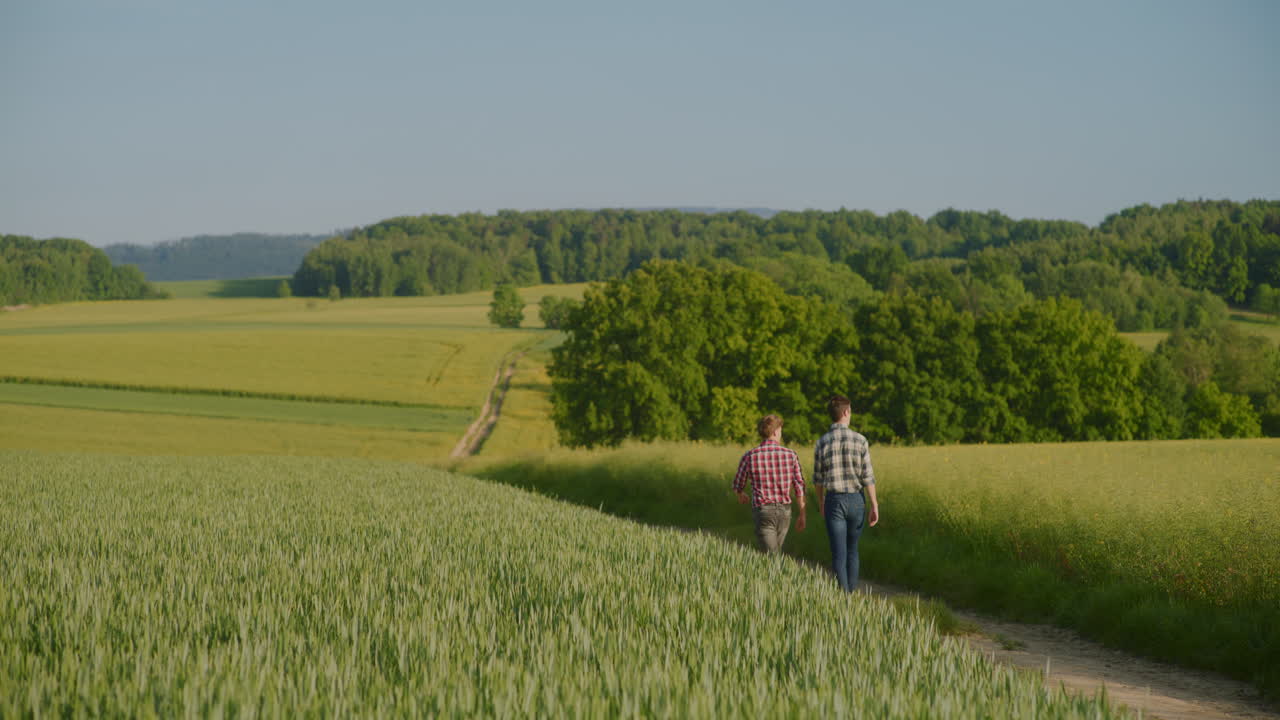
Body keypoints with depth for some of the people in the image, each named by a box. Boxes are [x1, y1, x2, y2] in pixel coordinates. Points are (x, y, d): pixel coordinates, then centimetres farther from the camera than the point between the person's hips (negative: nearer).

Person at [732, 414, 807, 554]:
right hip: (784, 511, 3)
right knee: (775, 550, 24)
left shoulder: (749, 457, -6)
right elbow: (799, 487, -2)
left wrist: (740, 496, 34)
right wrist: (802, 516, 7)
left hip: (762, 511, -3)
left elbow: (738, 486, 9)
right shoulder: (790, 455, -4)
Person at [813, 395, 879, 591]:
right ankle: (852, 589, 21)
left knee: (838, 553, 0)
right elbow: (868, 477, -8)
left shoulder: (822, 443, -5)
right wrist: (874, 506, -3)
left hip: (834, 501, -1)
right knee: (852, 549, 18)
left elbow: (818, 479, 3)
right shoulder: (860, 440, -7)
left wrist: (820, 504, 19)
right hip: (856, 500, 1)